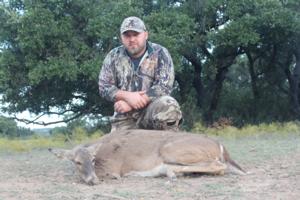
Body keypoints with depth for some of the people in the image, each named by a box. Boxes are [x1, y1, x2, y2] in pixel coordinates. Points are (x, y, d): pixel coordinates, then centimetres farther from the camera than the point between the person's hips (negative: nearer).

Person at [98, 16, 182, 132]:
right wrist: (127, 96, -18)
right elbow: (104, 87, 2)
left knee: (169, 106, -32)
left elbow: (164, 86, -13)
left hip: (153, 109, -2)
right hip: (125, 117, 2)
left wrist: (131, 103, -18)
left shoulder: (160, 53, -3)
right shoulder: (113, 57, 6)